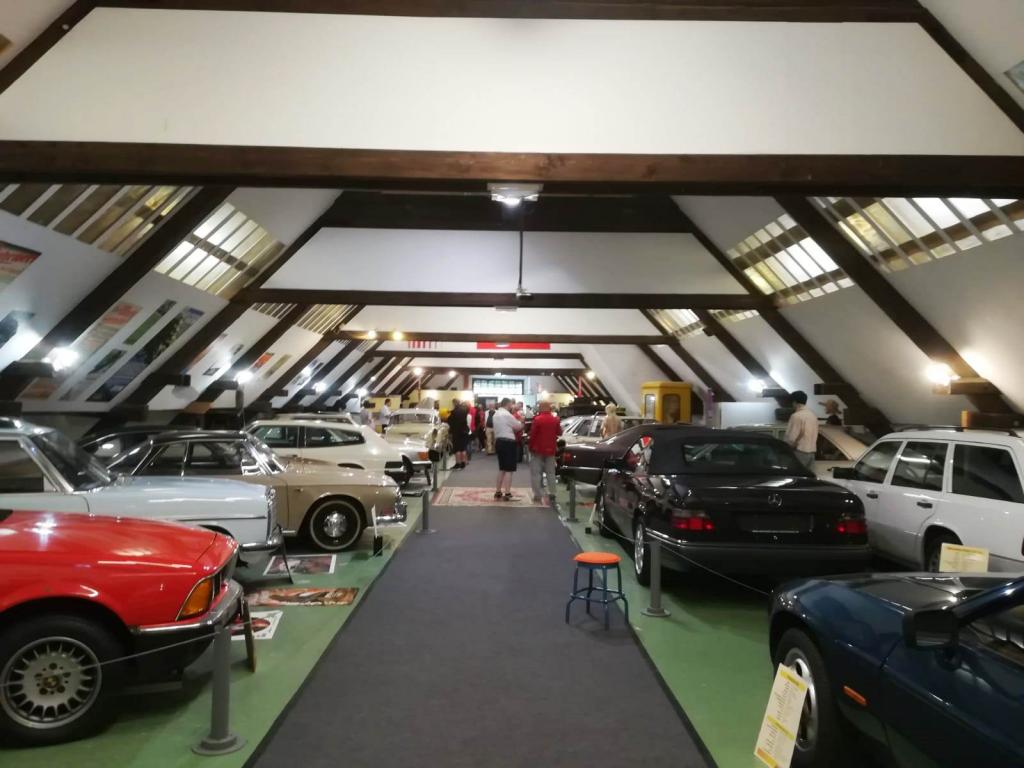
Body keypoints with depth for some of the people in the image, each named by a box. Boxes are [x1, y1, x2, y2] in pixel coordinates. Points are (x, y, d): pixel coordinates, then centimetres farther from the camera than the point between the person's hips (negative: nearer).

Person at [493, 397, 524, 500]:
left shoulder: (496, 414, 12)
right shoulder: (507, 415, -15)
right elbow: (519, 427, -8)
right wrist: (521, 421, 10)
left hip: (499, 441, 9)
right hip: (508, 442, -9)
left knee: (501, 468, 18)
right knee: (509, 469, -4)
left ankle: (498, 492, 20)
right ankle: (507, 494, -4)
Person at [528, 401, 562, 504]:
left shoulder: (537, 419, -15)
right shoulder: (555, 419, 0)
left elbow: (532, 435, -14)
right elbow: (559, 433, 12)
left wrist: (531, 447, -2)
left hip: (538, 450, -4)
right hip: (550, 449, 4)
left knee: (536, 473, 2)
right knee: (550, 473, 12)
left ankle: (538, 496, -2)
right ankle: (552, 495, 10)